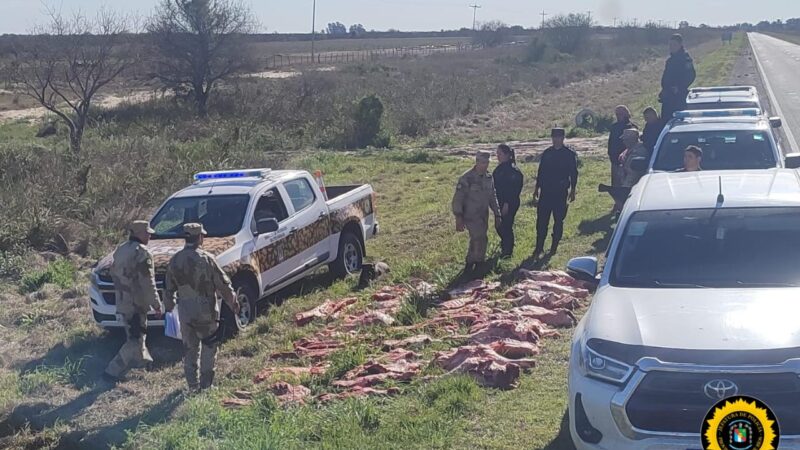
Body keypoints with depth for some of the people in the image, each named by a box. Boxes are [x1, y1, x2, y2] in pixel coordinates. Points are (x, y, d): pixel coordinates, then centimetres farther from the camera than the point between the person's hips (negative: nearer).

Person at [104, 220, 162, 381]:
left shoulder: (120, 250, 10)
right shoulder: (142, 253, -18)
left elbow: (114, 274, 19)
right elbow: (147, 283, -19)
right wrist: (156, 305, -13)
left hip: (121, 301, 9)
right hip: (135, 302, -9)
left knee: (135, 333, 26)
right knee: (134, 340, -3)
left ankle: (140, 358, 42)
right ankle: (114, 371, -6)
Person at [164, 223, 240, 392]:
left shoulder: (175, 261, 1)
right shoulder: (206, 259, -13)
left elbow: (168, 288, 10)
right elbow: (223, 285, -10)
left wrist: (168, 307, 25)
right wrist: (234, 303, 3)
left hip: (185, 314, 4)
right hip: (206, 313, -4)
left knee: (190, 350, 14)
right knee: (208, 349, 9)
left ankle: (193, 385, 17)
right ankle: (206, 384, 10)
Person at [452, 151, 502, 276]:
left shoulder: (489, 178, 2)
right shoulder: (467, 178, -18)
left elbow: (493, 197, 13)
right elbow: (457, 199, -18)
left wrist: (497, 214, 11)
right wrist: (458, 218, -23)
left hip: (483, 216, 7)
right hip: (471, 216, -6)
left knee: (476, 241, 11)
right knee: (481, 239, -15)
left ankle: (469, 267, 25)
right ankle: (479, 263, 4)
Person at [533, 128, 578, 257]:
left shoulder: (570, 154, 0)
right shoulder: (547, 153, 8)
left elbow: (573, 173, 2)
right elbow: (540, 172, 14)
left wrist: (573, 190, -1)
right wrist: (536, 189, 13)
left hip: (561, 193, -2)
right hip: (546, 192, 2)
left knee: (558, 220, 5)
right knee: (542, 220, -1)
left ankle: (554, 247, 15)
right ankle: (539, 247, 5)